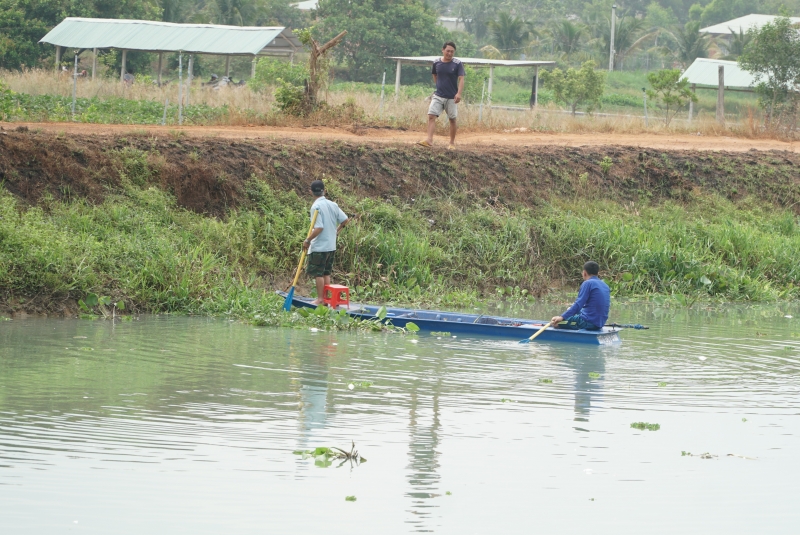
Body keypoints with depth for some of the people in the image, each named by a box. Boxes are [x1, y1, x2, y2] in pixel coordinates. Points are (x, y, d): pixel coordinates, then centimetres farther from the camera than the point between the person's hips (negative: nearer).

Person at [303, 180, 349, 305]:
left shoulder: (316, 207, -16)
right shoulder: (333, 205, 4)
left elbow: (318, 228, -22)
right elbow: (345, 219, 5)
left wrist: (308, 240, -14)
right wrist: (336, 230, 23)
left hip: (319, 247, -7)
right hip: (331, 246, 7)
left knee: (318, 273, 0)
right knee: (326, 273, 14)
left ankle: (320, 299, 3)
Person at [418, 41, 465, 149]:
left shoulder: (457, 64, -7)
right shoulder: (437, 63, 3)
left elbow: (461, 79, -12)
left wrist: (459, 93, -25)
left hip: (452, 97, -2)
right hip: (438, 96, 3)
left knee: (452, 119, 6)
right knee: (431, 116, -12)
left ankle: (452, 142, 16)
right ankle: (429, 140, -20)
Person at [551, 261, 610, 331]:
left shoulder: (587, 283, -11)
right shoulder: (605, 286, 13)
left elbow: (578, 304, -20)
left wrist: (562, 317, -21)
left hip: (588, 322, -9)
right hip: (600, 324, 9)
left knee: (555, 322, -4)